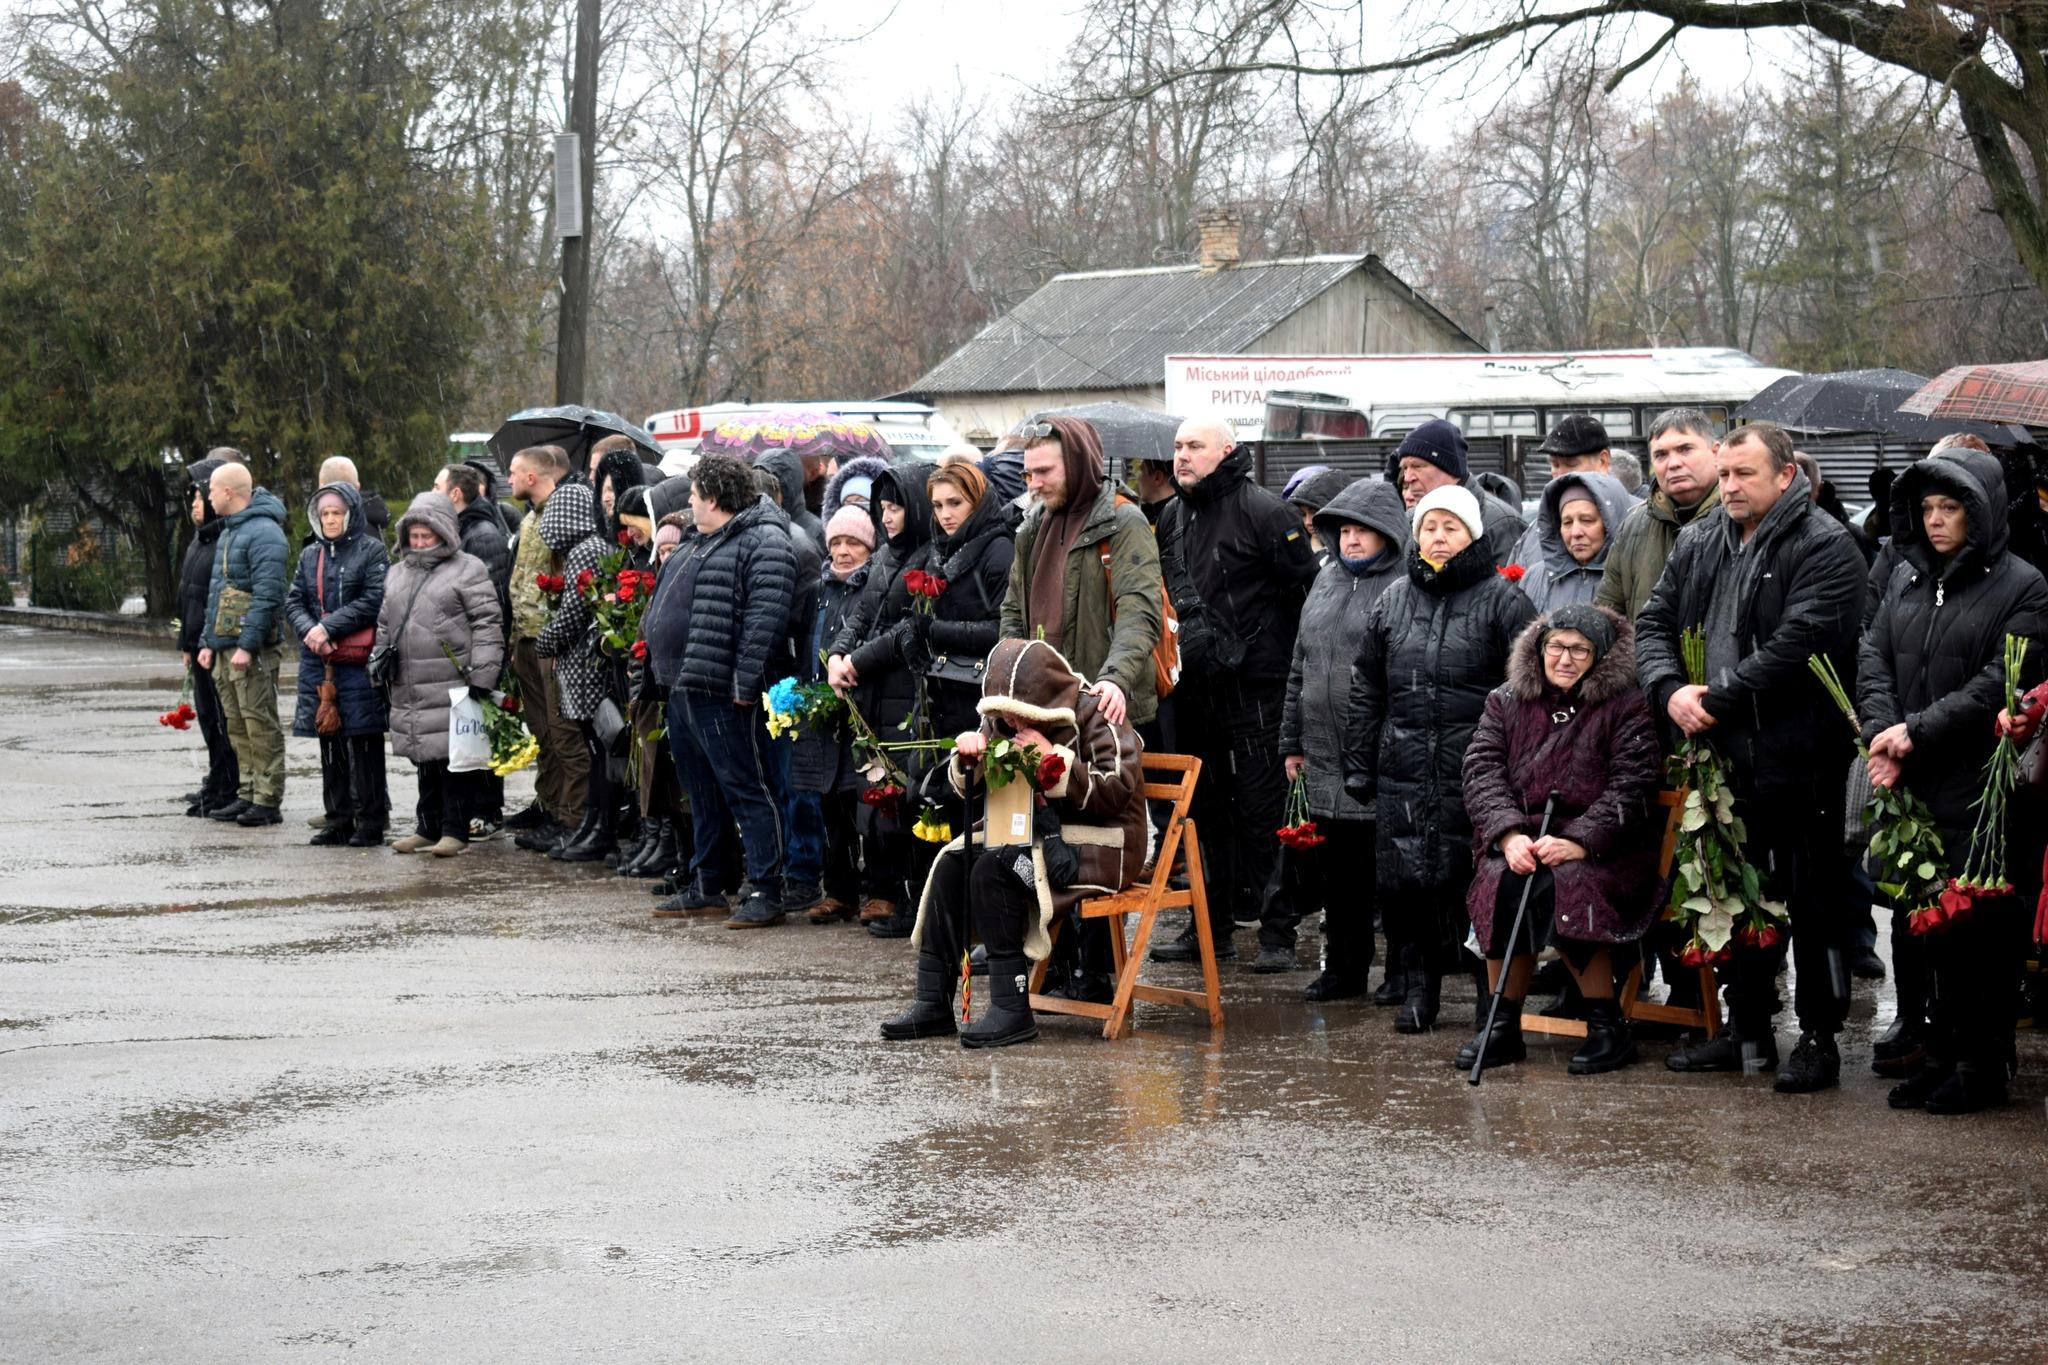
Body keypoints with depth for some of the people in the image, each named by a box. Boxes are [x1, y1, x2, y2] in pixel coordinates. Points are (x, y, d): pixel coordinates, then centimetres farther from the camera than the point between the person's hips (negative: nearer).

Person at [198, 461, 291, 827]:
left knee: (260, 724, -7)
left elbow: (267, 595, -20)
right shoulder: (229, 532, 20)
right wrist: (208, 641, 19)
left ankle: (267, 801, -6)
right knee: (237, 725, 11)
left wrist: (247, 645, -23)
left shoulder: (264, 532, -13)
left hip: (252, 648, -10)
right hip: (226, 646, 10)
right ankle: (248, 794, 17)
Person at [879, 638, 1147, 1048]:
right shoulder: (1003, 721, 8)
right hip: (1035, 832, 8)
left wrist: (1053, 760, -26)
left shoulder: (1095, 717, -12)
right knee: (951, 865, -12)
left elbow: (1118, 791, -21)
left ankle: (1012, 1009, -26)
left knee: (992, 870, -27)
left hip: (1098, 842, -8)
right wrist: (966, 757, -9)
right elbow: (965, 787, 15)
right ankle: (933, 1002, -10)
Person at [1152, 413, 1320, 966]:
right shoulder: (1173, 517, 15)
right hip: (1196, 687, 7)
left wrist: (1284, 659, -11)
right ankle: (1211, 925, 19)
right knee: (1207, 808, 12)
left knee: (1261, 807, -5)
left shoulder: (1263, 511, -8)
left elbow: (1305, 590, -10)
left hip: (1254, 687, -7)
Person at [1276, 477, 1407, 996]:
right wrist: (1293, 742, 19)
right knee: (1335, 866, 12)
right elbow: (1300, 668, 21)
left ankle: (1403, 969, 11)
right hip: (1326, 756, 7)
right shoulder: (1326, 582, 16)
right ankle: (1344, 967, 22)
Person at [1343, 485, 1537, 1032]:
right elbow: (1366, 689, 19)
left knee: (1476, 880, -5)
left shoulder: (1503, 600, 2)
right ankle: (1418, 988, 14)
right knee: (1403, 881, 1)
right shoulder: (1393, 600, 15)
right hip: (1404, 769, 4)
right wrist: (1359, 764, 14)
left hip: (1475, 767, -4)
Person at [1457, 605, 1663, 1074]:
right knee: (1501, 881, -28)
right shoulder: (1506, 702, 13)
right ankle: (1504, 1025, -17)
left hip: (1601, 847, -3)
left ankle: (1607, 1025, -18)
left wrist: (1578, 842, -20)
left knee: (1566, 885, -33)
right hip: (1520, 838, 3)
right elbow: (1482, 771, 3)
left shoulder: (1627, 708, 2)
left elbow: (1630, 787, -7)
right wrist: (1509, 835, -15)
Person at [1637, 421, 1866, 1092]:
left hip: (1798, 759, -7)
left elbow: (1799, 643, -20)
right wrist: (1670, 690, -9)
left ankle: (1819, 1037, 9)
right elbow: (1654, 622, 11)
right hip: (1722, 754, 7)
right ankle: (1747, 1029, 27)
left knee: (1813, 903, 0)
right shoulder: (1699, 544, 12)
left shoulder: (1824, 548, -10)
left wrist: (1719, 698, -18)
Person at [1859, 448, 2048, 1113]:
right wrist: (1881, 734, -10)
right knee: (1913, 921, 9)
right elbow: (1873, 658, 7)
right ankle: (1935, 1052, 20)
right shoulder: (1906, 577, 13)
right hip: (1908, 787, 6)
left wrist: (1917, 730, -17)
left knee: (1981, 929, 0)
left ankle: (1981, 1065, 10)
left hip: (1981, 794, -6)